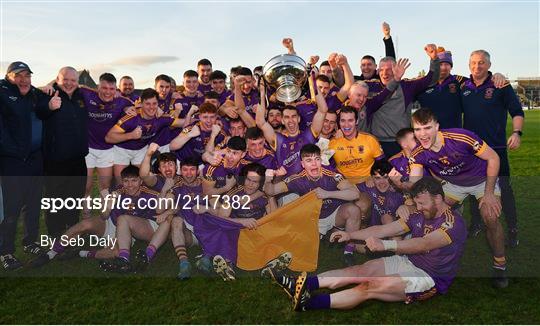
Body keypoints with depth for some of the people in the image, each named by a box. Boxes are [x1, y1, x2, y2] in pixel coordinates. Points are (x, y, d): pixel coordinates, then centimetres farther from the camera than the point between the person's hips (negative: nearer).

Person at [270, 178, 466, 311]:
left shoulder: (453, 223, -16)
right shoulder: (421, 216, 7)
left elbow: (425, 244, -35)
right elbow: (383, 229, 3)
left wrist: (385, 245, -49)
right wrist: (350, 235, -9)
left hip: (431, 277, -7)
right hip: (408, 262, 7)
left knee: (370, 288, -25)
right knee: (361, 270, -15)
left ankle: (307, 303, -33)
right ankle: (302, 285, -27)